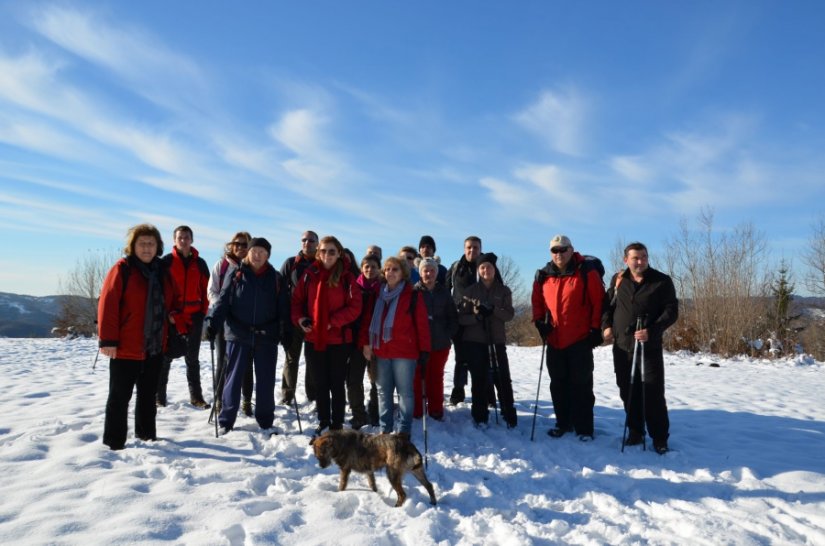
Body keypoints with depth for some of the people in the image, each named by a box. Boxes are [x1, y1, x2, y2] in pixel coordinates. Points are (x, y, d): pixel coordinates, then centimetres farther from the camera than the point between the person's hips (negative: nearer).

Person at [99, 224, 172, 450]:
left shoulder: (161, 271, 10)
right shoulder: (123, 268, -9)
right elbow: (107, 304, -15)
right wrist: (108, 340, -18)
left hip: (154, 347, 6)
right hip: (126, 347, -6)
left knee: (148, 395, 17)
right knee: (120, 397, 3)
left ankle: (147, 435, 31)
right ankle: (114, 443, 14)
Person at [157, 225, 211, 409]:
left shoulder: (200, 263, 8)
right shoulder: (166, 261, 0)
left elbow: (205, 289, 9)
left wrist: (203, 311, 0)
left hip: (194, 316, 3)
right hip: (171, 316, -2)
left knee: (193, 357, 8)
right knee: (166, 356, 3)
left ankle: (196, 396, 14)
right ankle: (159, 395, 10)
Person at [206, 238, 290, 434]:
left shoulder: (276, 279, 5)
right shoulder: (236, 275, 3)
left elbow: (284, 308, 5)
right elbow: (223, 301, -4)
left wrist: (287, 333, -3)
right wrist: (212, 323, -16)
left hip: (267, 337, 1)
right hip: (238, 336, -1)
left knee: (266, 381, 7)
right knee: (233, 379, 3)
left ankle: (265, 422, 20)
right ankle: (226, 421, 14)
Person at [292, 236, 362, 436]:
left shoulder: (346, 277, -6)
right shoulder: (310, 274, 2)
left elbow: (355, 307, -8)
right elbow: (297, 299, 7)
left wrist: (333, 321, -16)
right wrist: (299, 318, -9)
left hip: (339, 339, -3)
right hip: (313, 338, 3)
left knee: (337, 384, 7)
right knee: (320, 384, 14)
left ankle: (337, 425, 19)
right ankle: (323, 423, 27)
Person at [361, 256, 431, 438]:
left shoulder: (412, 296, -4)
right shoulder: (378, 295, 10)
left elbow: (422, 324, -5)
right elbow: (369, 319, 11)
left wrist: (424, 350, -8)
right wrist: (366, 342, 1)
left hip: (405, 352, -5)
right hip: (381, 351, 5)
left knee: (404, 392, 2)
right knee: (383, 391, 12)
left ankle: (404, 429, 11)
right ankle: (385, 428, 22)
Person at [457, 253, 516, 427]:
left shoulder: (504, 291, 5)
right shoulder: (471, 291, 3)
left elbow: (510, 314, -6)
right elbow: (461, 317, 0)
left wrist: (492, 310, -22)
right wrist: (476, 316, -19)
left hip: (497, 340, 0)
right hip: (474, 341, 0)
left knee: (502, 378, -2)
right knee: (479, 379, 1)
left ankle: (509, 415, 10)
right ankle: (480, 416, 12)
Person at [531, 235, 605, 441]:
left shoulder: (587, 272, -7)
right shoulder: (543, 275, 6)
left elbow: (599, 301, -7)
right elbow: (537, 301, 15)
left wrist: (596, 329, -9)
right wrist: (539, 321, 1)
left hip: (580, 340, -4)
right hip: (554, 340, 5)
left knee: (581, 384, 2)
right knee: (558, 384, 12)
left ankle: (584, 428, 10)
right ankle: (563, 423, 25)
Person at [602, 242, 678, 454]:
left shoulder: (662, 281, -4)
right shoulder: (618, 280, 7)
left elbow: (671, 311, -8)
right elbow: (607, 304, 18)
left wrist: (652, 331, -21)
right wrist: (606, 325, 2)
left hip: (649, 347, -3)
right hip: (622, 346, 4)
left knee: (653, 393, -3)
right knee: (628, 392, 11)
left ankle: (659, 437, 10)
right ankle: (635, 432, 25)